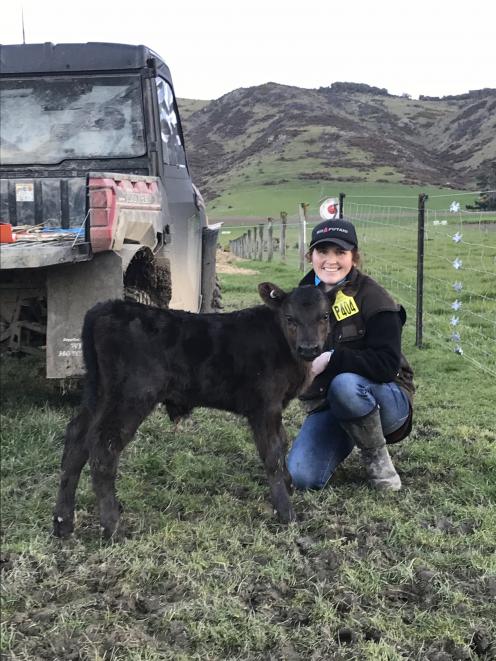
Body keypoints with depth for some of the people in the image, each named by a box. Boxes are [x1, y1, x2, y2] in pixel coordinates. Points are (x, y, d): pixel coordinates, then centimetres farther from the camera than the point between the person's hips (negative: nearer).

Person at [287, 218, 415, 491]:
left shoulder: (372, 298, -15)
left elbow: (387, 364, -23)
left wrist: (331, 359, -27)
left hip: (383, 398, -4)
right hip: (325, 405, 5)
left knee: (346, 384, -38)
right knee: (302, 478, -15)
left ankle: (377, 458, -11)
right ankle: (347, 437, 17)